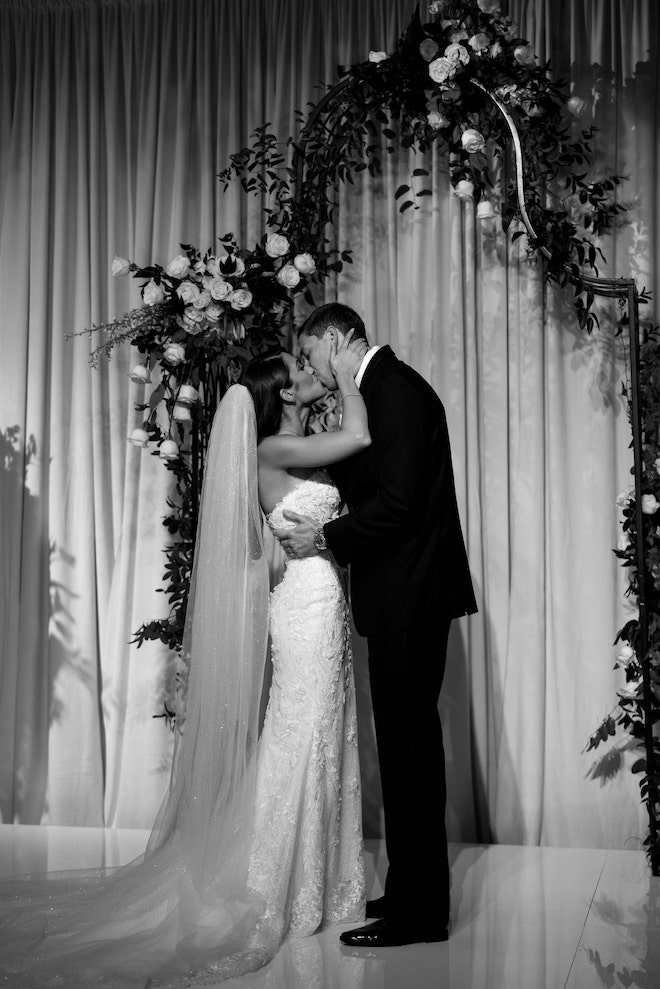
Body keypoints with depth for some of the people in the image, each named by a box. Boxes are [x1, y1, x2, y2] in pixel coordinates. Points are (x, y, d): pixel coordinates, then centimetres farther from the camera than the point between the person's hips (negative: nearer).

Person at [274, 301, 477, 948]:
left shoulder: (396, 389, -14)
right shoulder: (385, 388, 17)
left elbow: (399, 501, -21)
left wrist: (326, 538, -11)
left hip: (409, 600, -10)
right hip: (406, 599, 10)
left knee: (408, 746, -4)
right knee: (411, 745, 15)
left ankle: (416, 912, 6)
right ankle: (418, 894, 26)